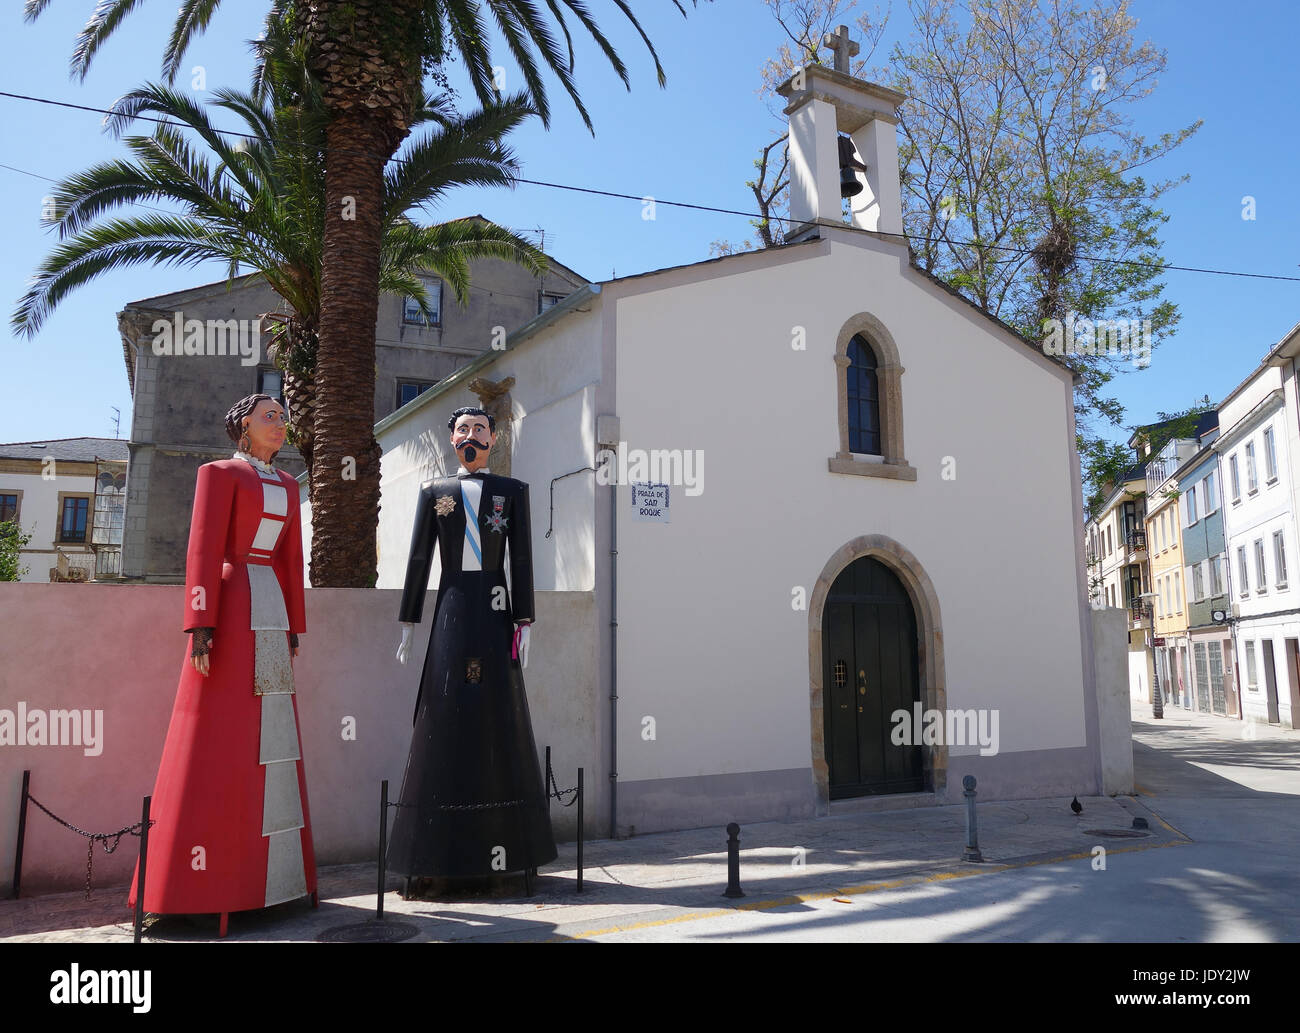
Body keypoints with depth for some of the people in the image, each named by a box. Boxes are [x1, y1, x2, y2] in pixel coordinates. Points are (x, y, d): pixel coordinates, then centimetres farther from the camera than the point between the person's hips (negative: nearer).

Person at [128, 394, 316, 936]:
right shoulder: (219, 472, 0)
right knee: (218, 734, -5)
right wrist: (200, 626, -16)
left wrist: (294, 627, 14)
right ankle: (201, 881, 3)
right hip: (232, 607, -7)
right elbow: (203, 550, -8)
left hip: (272, 612, 7)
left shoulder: (286, 485, 19)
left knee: (269, 737, 7)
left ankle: (263, 868, 14)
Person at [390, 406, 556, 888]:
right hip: (451, 612, 1)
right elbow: (418, 560, 8)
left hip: (494, 614, 0)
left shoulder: (513, 491, 8)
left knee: (498, 714, 1)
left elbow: (522, 560, 3)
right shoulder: (434, 492, 11)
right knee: (444, 717, -1)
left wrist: (524, 623, -4)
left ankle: (500, 842, 10)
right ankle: (437, 847, 6)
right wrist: (408, 623, 3)